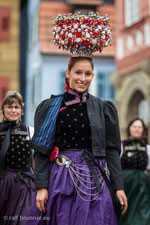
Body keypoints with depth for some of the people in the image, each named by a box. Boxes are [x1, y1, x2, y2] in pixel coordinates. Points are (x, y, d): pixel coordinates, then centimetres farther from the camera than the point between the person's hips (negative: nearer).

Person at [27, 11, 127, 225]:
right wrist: (42, 186, -6)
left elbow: (112, 150, 6)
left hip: (94, 180, 1)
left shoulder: (104, 108, 7)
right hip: (59, 178, 0)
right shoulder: (50, 107, 4)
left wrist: (118, 187, 0)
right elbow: (41, 151, 2)